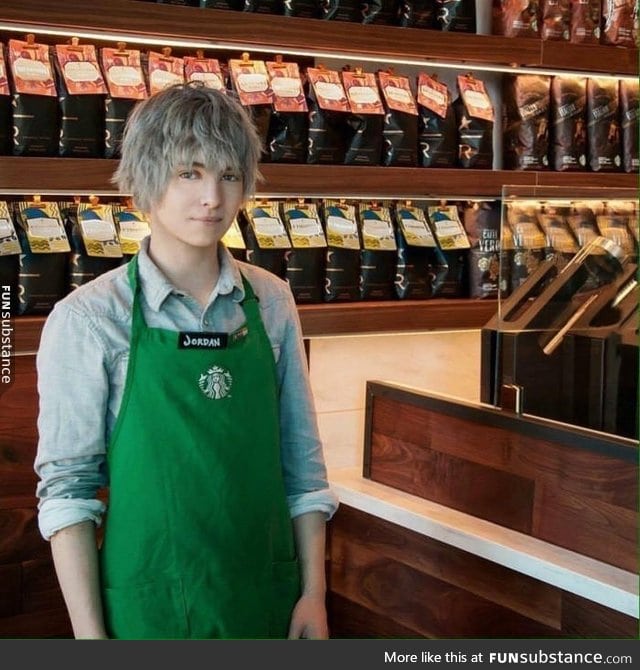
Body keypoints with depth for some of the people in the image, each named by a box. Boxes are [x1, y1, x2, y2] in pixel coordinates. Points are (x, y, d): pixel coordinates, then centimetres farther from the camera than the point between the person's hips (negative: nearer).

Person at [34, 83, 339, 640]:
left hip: (269, 595, 4)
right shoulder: (87, 318, -11)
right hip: (150, 605, -3)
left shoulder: (271, 302, 0)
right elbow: (67, 488, -9)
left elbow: (302, 459, 5)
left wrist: (314, 593, 2)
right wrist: (89, 636, -11)